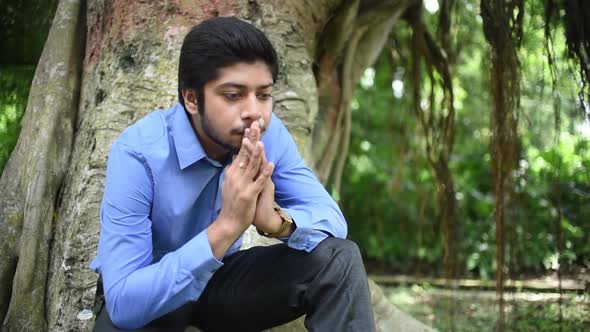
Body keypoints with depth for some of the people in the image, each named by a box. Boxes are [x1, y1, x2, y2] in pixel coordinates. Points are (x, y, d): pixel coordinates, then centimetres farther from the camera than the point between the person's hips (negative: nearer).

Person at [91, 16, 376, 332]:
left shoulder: (269, 134, -15)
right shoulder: (138, 154, -29)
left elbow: (333, 220, -11)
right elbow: (123, 303, -35)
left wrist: (276, 219, -34)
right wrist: (225, 227, -42)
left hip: (221, 277, 4)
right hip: (148, 295, -3)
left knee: (339, 259, -18)